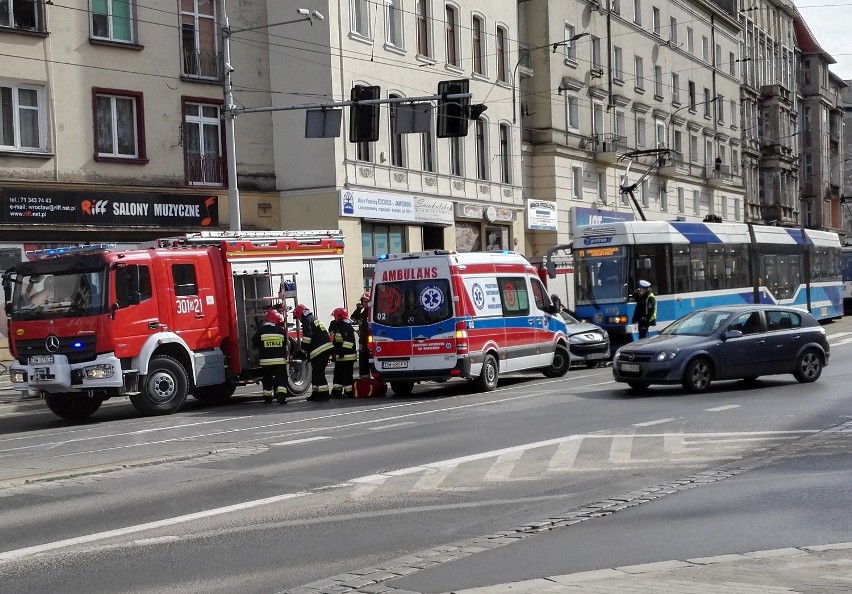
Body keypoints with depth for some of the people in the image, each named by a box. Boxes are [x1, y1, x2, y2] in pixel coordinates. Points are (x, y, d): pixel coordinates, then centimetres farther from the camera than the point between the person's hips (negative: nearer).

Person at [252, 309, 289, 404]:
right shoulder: (281, 330, -2)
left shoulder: (261, 331, -3)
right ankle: (281, 396, -11)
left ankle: (267, 397, 20)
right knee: (281, 378, 4)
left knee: (267, 379, 14)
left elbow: (255, 343, 5)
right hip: (280, 360, -1)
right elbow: (285, 343, 9)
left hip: (266, 361, 1)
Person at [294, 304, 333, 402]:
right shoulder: (314, 319, 24)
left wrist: (302, 350, -7)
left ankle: (323, 395, -9)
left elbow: (307, 337, -17)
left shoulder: (307, 321, -5)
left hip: (319, 350, -10)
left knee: (318, 373, -7)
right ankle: (316, 394, 22)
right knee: (316, 373, 16)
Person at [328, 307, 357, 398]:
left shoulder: (347, 327, -16)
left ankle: (349, 393, -2)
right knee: (338, 373, 14)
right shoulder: (337, 326, 16)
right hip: (339, 356, 10)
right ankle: (336, 392, 20)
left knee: (346, 375, -7)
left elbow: (348, 341, -24)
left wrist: (343, 352, -26)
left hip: (346, 356, -10)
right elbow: (334, 340, 30)